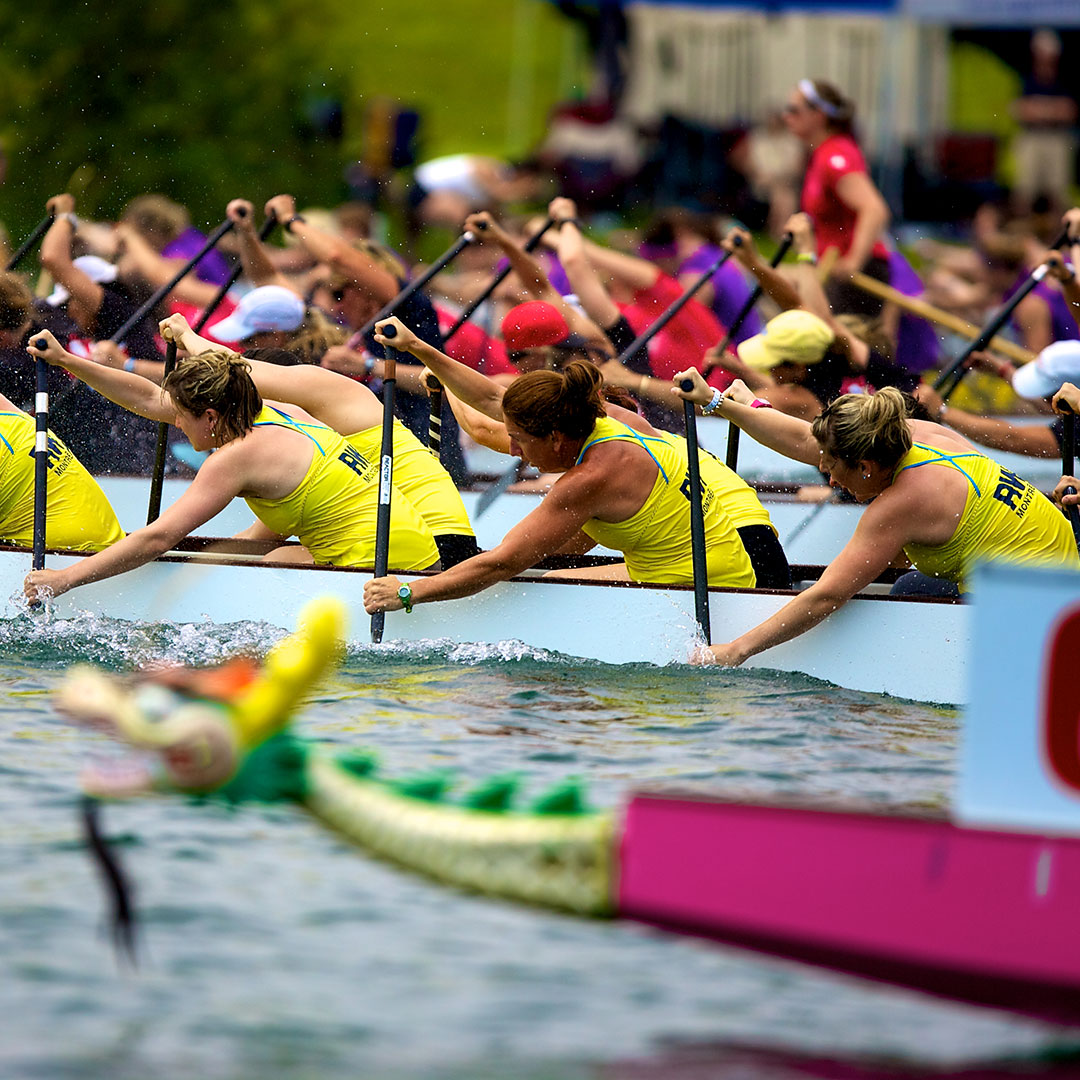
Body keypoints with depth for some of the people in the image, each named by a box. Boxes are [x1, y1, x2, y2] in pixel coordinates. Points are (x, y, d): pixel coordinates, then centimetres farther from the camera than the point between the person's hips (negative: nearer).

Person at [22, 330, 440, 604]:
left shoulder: (239, 456, -14)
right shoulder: (279, 414, 10)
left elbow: (158, 538, -17)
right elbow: (152, 400, 20)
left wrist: (64, 578, -13)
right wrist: (68, 362, 21)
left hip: (378, 564, -9)